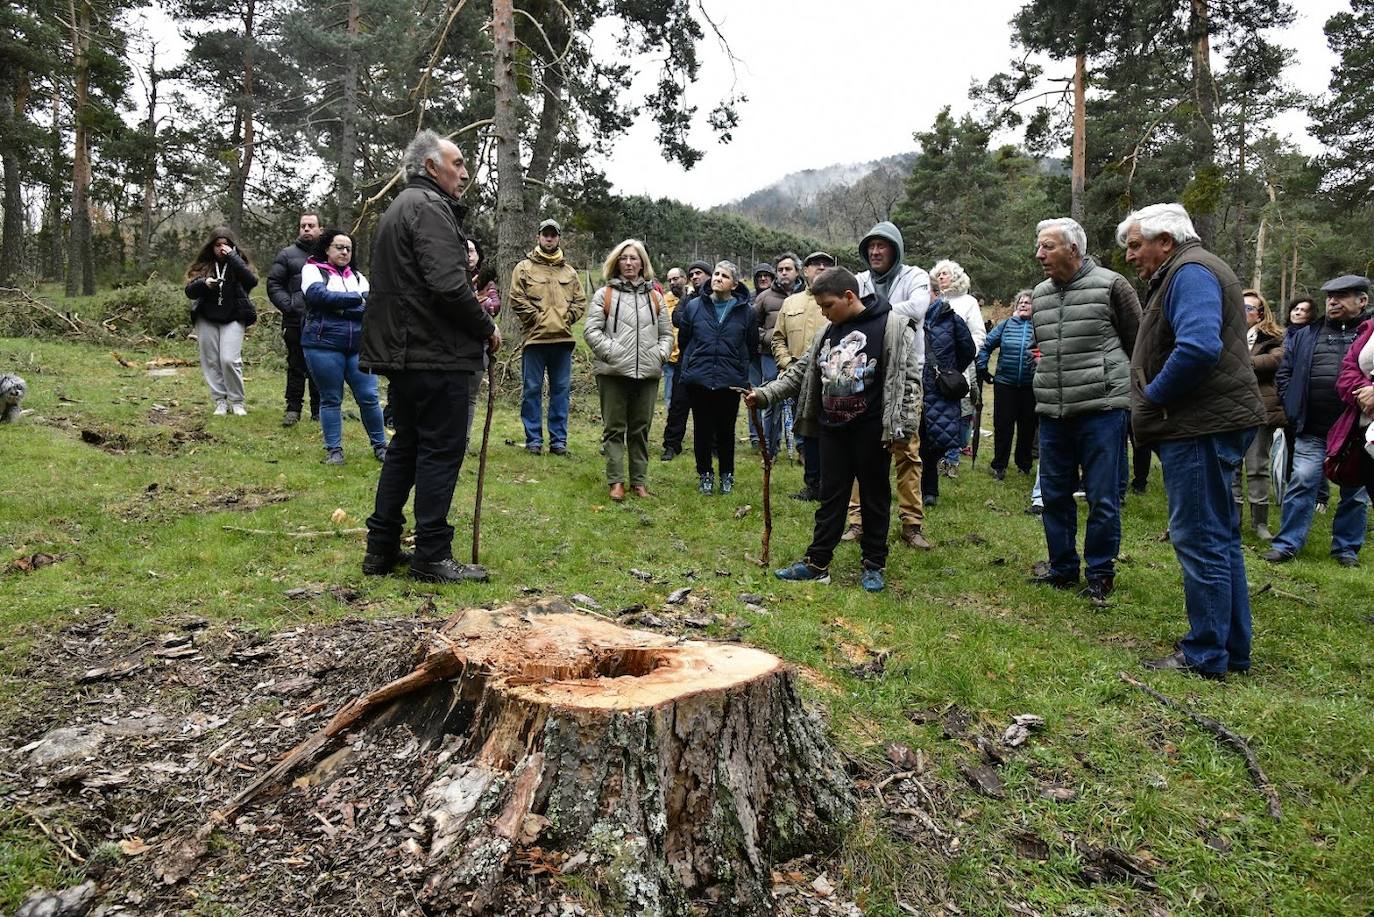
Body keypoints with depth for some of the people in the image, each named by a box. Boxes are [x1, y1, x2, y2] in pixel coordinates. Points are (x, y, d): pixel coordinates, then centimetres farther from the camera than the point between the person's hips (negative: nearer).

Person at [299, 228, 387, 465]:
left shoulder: (357, 276, 17)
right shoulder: (312, 269, 6)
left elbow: (373, 305, 1)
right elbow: (318, 294, -16)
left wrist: (339, 308, -12)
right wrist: (356, 300, -11)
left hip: (358, 346, 3)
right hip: (324, 345, -3)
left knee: (369, 397, 0)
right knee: (331, 399, 4)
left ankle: (380, 445, 14)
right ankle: (333, 449, 14)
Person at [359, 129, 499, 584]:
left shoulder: (398, 209, 22)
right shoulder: (429, 207, -11)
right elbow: (449, 285, -23)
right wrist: (487, 328, -9)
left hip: (403, 350, 10)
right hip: (437, 353, -10)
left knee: (406, 446, 16)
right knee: (441, 450, -3)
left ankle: (381, 548, 21)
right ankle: (432, 556, 2)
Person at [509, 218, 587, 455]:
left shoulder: (569, 271, 15)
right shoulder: (524, 268, 5)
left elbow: (580, 301, 13)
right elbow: (517, 299, -3)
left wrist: (566, 318, -1)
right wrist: (536, 318, -10)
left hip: (563, 338, 3)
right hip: (535, 338, -3)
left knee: (561, 390, 5)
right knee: (532, 389, 1)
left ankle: (558, 440, 12)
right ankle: (533, 439, 8)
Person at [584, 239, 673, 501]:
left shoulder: (655, 297, 14)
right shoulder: (605, 295, 4)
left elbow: (666, 333, 17)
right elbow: (591, 330, -1)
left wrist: (661, 354, 0)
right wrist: (611, 351, -12)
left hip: (647, 372, 3)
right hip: (613, 372, -3)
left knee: (641, 429, 8)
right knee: (614, 428, 1)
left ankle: (639, 480, 16)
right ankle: (616, 481, 5)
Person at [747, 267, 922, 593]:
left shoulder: (892, 327, -10)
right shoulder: (828, 331, 8)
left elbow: (907, 381, -12)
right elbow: (802, 371, 14)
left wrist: (899, 430, -16)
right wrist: (765, 394, 3)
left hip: (871, 432, -5)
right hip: (832, 430, 5)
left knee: (874, 499, 8)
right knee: (831, 497, 11)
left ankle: (873, 565, 21)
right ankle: (817, 563, 18)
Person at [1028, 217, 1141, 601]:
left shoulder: (1110, 285, -4)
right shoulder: (1040, 295, 12)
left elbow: (1138, 344, 1)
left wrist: (1131, 393, 3)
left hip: (1102, 409, -5)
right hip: (1052, 412, 6)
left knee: (1103, 498, 2)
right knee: (1054, 494, 11)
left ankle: (1100, 573, 16)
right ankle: (1063, 569, 25)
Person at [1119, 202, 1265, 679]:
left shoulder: (1191, 272, -11)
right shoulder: (1187, 271, 22)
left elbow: (1197, 348, -27)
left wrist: (1152, 398, -14)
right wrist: (1152, 401, 11)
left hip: (1201, 427, -11)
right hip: (1211, 423, 11)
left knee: (1201, 540, -5)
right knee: (1220, 538, 15)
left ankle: (1205, 656, 4)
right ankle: (1232, 649, 25)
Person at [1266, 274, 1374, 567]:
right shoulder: (1306, 335, 9)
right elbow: (1284, 373, 13)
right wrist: (1293, 409, 3)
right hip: (1312, 430, 1)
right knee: (1301, 482, -3)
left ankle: (1347, 548, 21)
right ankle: (1287, 544, 3)